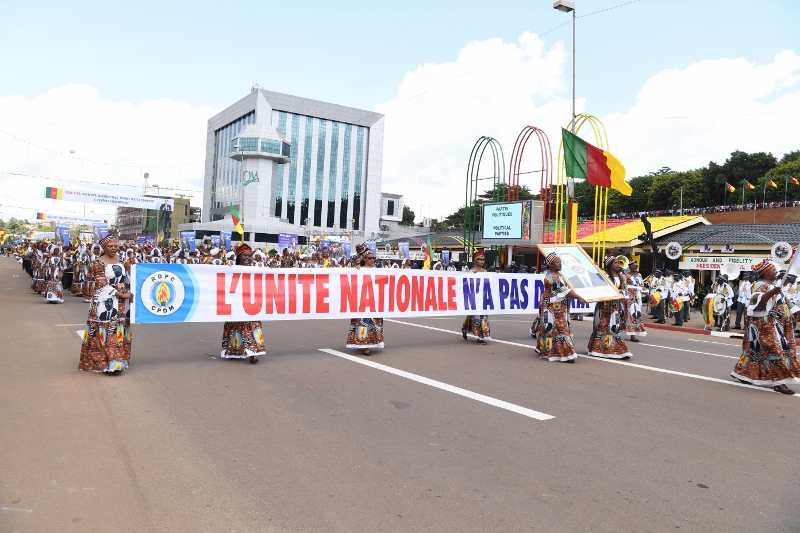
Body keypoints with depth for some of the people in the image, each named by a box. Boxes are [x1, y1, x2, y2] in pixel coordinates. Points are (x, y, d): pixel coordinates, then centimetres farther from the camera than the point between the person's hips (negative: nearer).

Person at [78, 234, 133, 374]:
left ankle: (118, 359, 15)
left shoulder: (120, 259, 10)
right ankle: (108, 363, -3)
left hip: (120, 301, 6)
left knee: (119, 328, 8)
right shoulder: (98, 263, -8)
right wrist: (121, 294, -15)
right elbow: (102, 284, -13)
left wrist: (128, 293, 2)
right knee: (105, 330, -5)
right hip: (104, 301, -6)